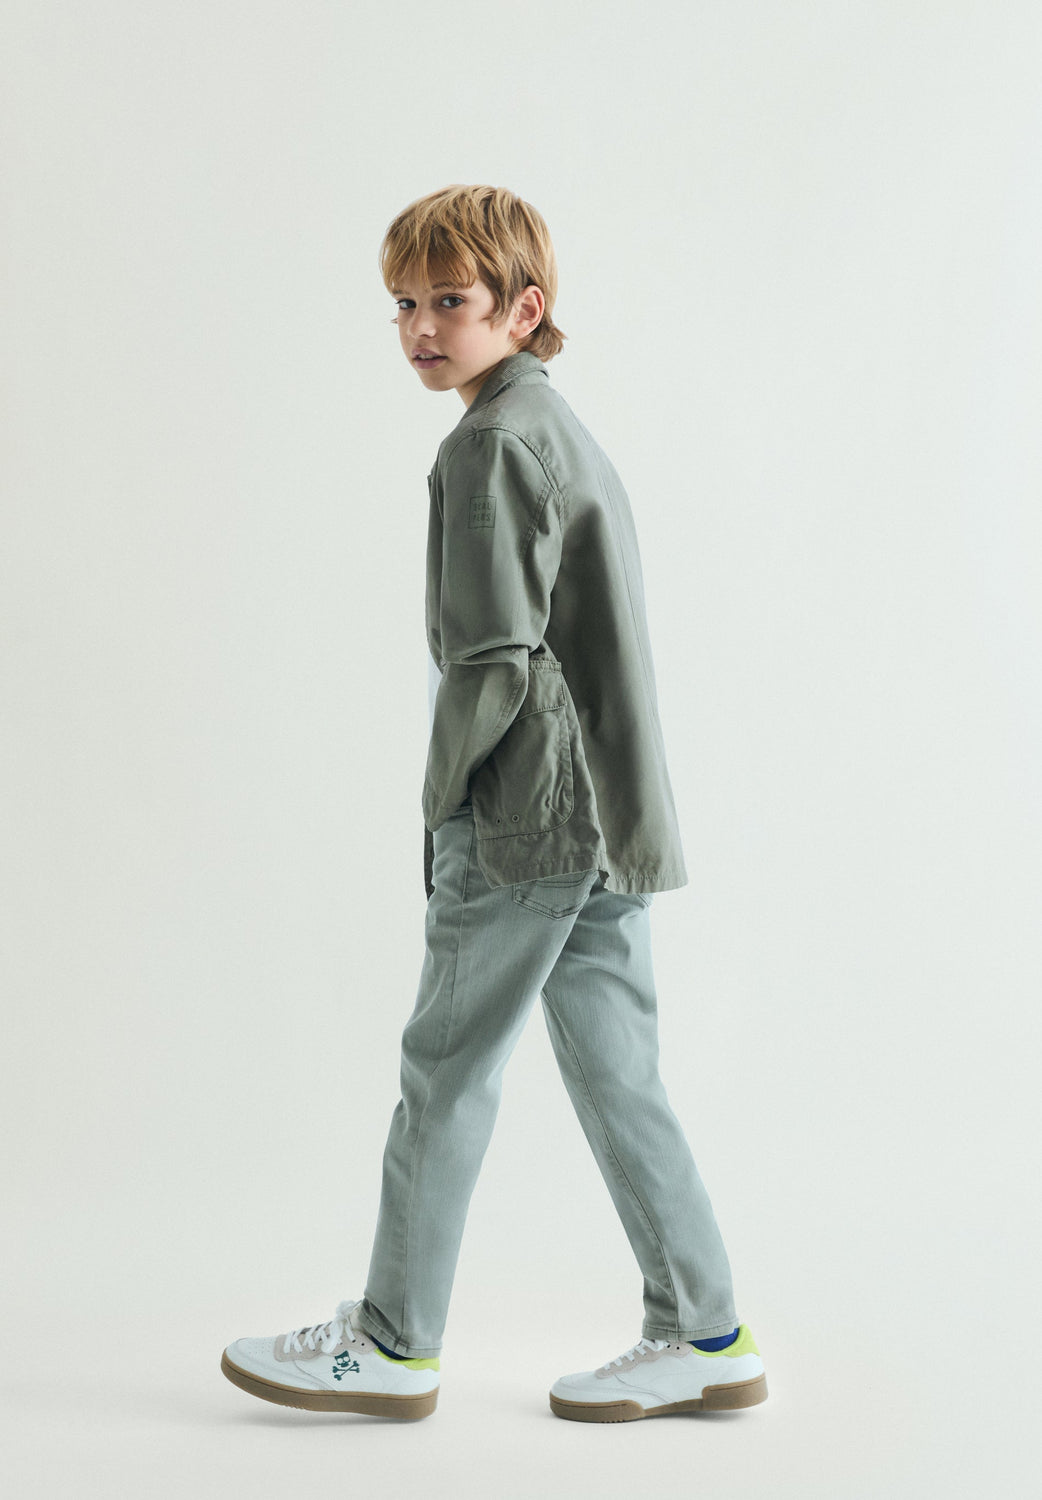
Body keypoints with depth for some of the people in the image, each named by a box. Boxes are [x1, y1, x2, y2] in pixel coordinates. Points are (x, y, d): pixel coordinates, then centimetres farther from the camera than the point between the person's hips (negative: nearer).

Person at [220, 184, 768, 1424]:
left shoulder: (491, 445, -12)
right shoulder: (567, 434, 19)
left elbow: (494, 659, -18)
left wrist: (445, 791, -5)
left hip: (530, 816, -9)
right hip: (609, 812, 9)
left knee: (446, 1069, 1)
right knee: (616, 1077, 10)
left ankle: (394, 1342, 12)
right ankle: (705, 1336, 14)